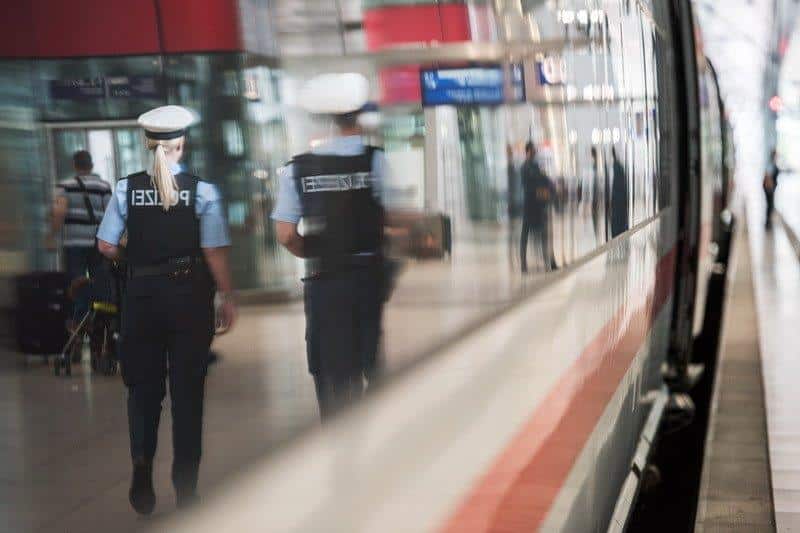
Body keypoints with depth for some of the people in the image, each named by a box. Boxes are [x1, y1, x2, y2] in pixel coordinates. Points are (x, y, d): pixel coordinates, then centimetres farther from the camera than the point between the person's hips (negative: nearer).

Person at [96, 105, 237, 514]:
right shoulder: (202, 190, -9)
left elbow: (106, 246, -2)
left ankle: (142, 476, 10)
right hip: (190, 296, -1)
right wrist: (227, 297, -1)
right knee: (188, 391, 8)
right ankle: (185, 486, 14)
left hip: (142, 295, 1)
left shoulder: (126, 188, -4)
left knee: (143, 388, 16)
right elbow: (215, 252, -11)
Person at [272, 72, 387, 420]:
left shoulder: (298, 168, 1)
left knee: (334, 379, 8)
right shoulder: (377, 160, -7)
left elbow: (285, 235, -1)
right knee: (381, 375, 6)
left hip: (323, 283, 2)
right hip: (372, 276, -2)